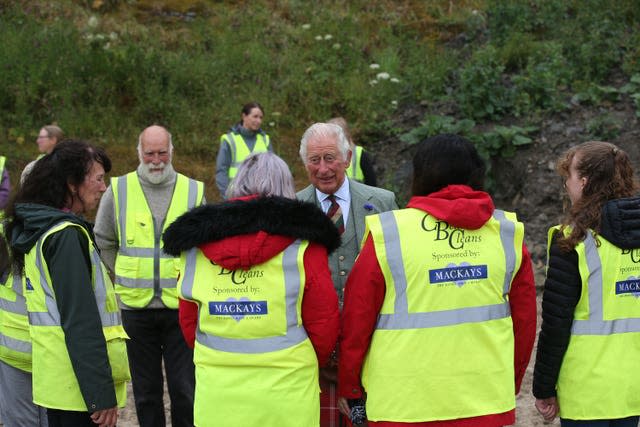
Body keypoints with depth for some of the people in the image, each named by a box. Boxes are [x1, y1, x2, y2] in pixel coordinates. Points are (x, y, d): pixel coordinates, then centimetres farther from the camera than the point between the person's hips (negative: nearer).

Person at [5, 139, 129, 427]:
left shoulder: (38, 230, 12)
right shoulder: (68, 235, -17)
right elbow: (82, 323, -21)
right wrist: (101, 394, -21)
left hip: (54, 379, 10)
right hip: (79, 389, -9)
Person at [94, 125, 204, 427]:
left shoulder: (193, 190, 2)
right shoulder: (118, 190, 1)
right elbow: (102, 242, 10)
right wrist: (123, 278, 6)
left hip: (181, 306, 0)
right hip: (136, 307, 1)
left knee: (184, 389, 3)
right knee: (146, 390, 13)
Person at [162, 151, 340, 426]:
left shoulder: (194, 244, 4)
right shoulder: (303, 243, -5)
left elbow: (188, 321, 8)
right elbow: (324, 319, -4)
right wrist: (308, 365, 14)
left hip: (215, 395, 3)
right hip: (286, 393, -3)